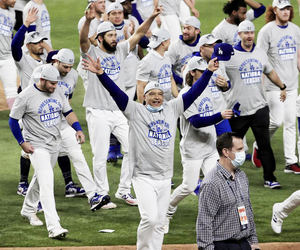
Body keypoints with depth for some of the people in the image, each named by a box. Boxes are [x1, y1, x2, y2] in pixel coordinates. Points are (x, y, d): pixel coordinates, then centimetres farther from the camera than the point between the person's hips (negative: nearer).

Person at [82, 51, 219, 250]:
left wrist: (209, 71, 8)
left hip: (165, 179, 5)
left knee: (159, 223, 7)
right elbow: (116, 92, -11)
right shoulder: (135, 111, -1)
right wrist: (101, 73, -24)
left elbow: (193, 92, 13)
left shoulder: (172, 109, 11)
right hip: (143, 177, -5)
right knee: (150, 218, -16)